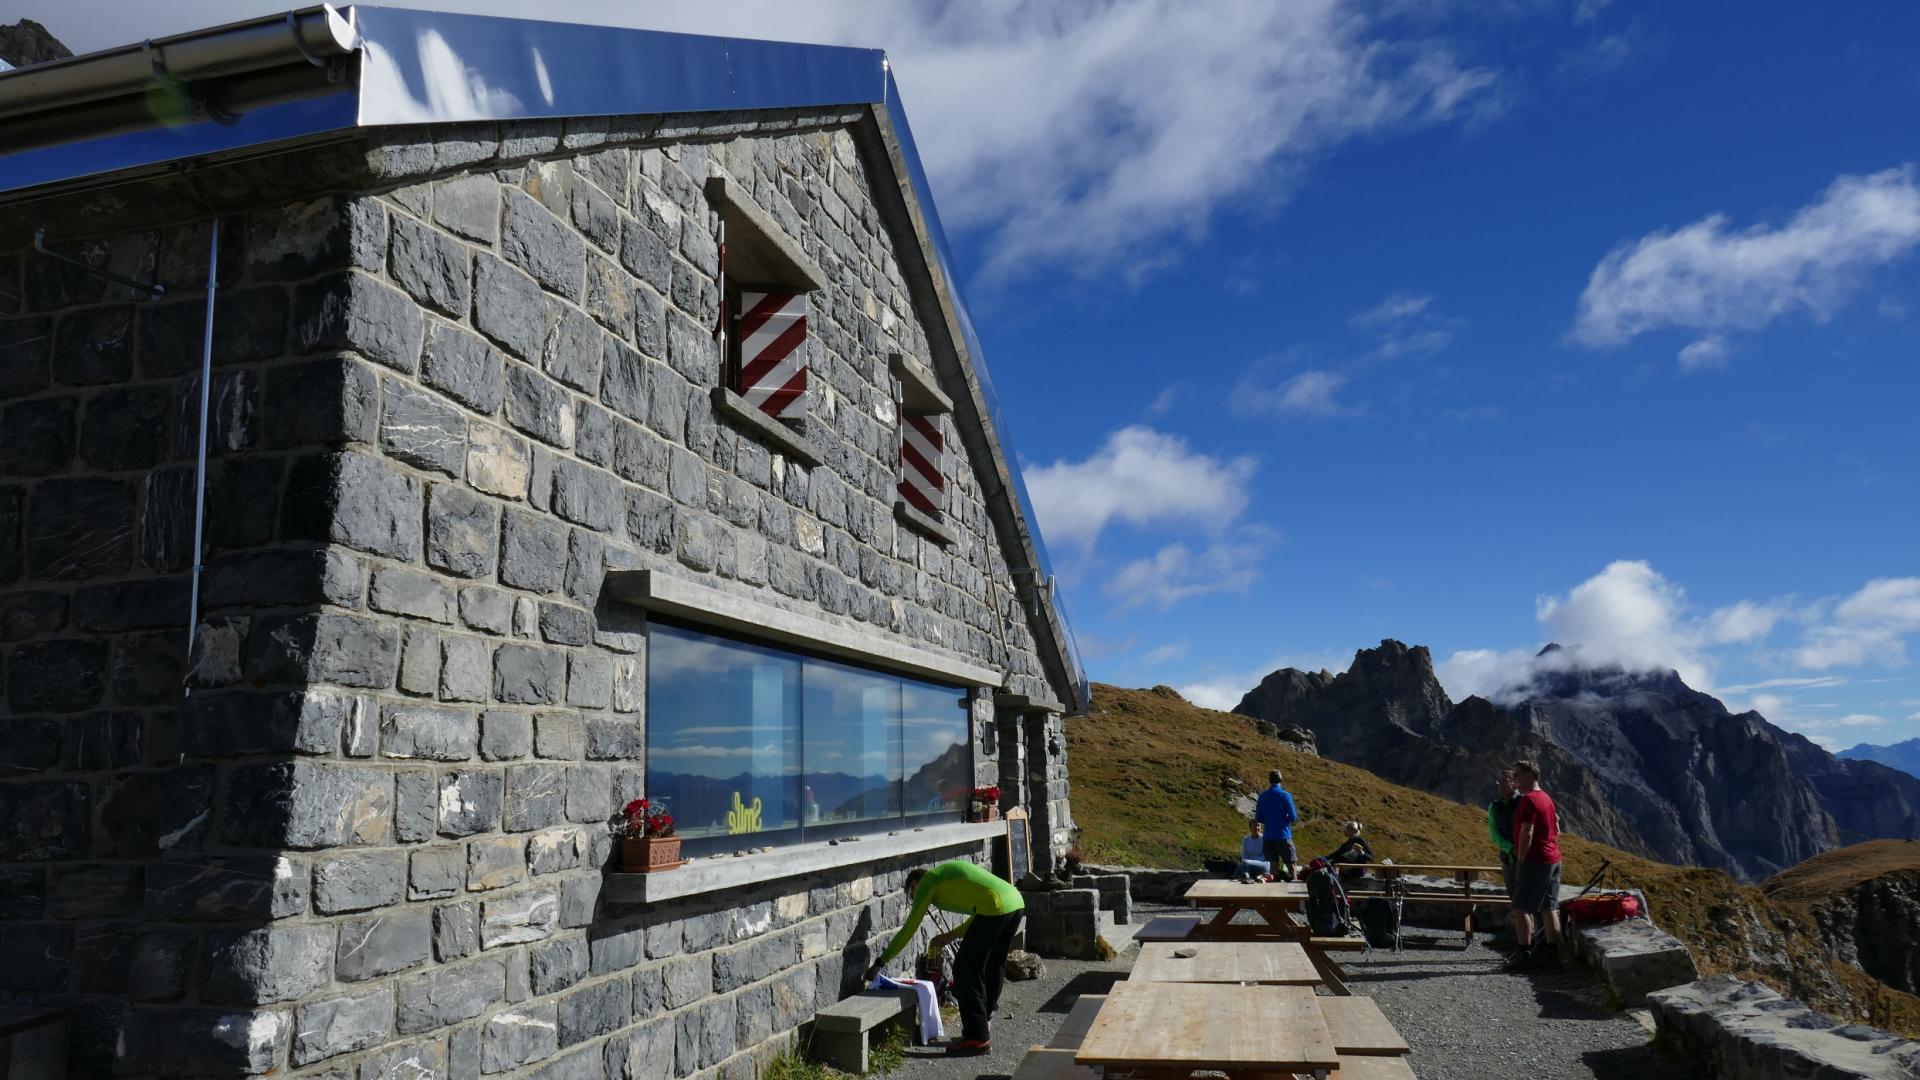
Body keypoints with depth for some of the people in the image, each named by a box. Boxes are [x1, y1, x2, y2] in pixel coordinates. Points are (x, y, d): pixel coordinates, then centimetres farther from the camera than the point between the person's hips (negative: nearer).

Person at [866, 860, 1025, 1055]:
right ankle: (982, 1022, 32)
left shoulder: (927, 881, 10)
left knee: (966, 970, 3)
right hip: (1016, 902, 9)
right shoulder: (948, 872, 32)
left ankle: (977, 1038, 6)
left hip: (995, 906, -9)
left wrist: (879, 963, 16)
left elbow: (909, 929, 10)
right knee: (992, 968, 22)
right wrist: (952, 935, 30)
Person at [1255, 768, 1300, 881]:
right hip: (1284, 836, -4)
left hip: (1269, 837, 4)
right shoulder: (1285, 795, -8)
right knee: (1291, 864, 4)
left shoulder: (1262, 796, 5)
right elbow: (1293, 817, -10)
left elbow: (1259, 818, 9)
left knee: (1274, 866, 8)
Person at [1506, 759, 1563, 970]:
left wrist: (1521, 859, -12)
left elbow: (1526, 833, -21)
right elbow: (1556, 830, 21)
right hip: (1552, 859, 9)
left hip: (1534, 861, -9)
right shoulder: (1546, 798, 14)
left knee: (1521, 908, -4)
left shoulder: (1528, 800, -16)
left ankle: (1523, 954, -4)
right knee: (1549, 908, 11)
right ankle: (1552, 953, 14)